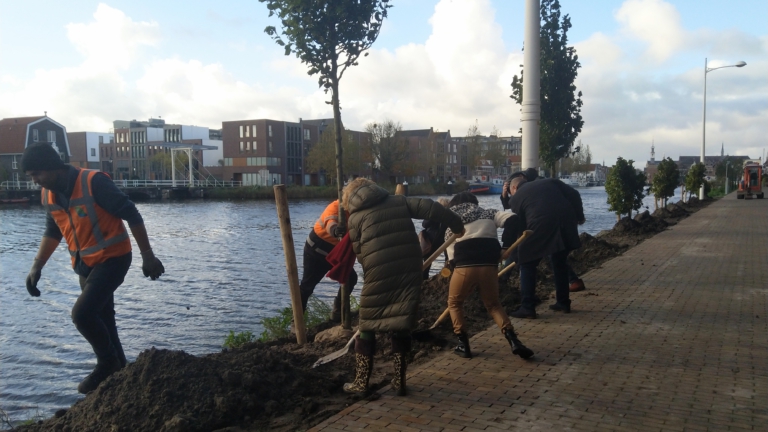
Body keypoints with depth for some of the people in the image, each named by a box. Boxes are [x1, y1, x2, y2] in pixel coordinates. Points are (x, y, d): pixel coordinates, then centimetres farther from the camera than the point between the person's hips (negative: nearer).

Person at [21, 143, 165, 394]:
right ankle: (118, 371, 26)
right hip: (86, 264, 8)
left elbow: (131, 215, -18)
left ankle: (107, 363, 4)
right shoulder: (48, 196, 2)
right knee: (102, 319, 12)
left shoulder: (94, 182, -21)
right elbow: (53, 232, 19)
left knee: (82, 313, -19)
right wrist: (37, 267, 12)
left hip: (113, 258, -7)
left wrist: (148, 257, -17)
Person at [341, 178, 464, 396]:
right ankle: (400, 381, 19)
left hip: (378, 276, -3)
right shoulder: (398, 201, 14)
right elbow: (428, 208, 3)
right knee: (401, 328, 15)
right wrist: (456, 223, 9)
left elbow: (359, 252, 4)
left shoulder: (355, 217, 7)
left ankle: (361, 382, 16)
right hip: (410, 272, 4)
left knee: (367, 328, 11)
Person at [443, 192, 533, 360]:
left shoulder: (451, 225, 21)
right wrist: (506, 244, 9)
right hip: (489, 266, 1)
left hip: (464, 267, -1)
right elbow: (511, 220, 3)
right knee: (493, 304, 22)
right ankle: (514, 341, 5)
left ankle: (463, 345, 14)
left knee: (454, 303, 23)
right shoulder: (487, 214, 21)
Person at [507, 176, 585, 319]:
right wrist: (579, 216, 20)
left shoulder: (516, 198, 17)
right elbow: (574, 195, 14)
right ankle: (563, 303, 29)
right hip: (566, 223, 5)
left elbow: (519, 226, 16)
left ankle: (528, 307, 6)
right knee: (560, 264, 24)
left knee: (527, 265, 11)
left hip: (541, 227, -4)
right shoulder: (549, 182, 26)